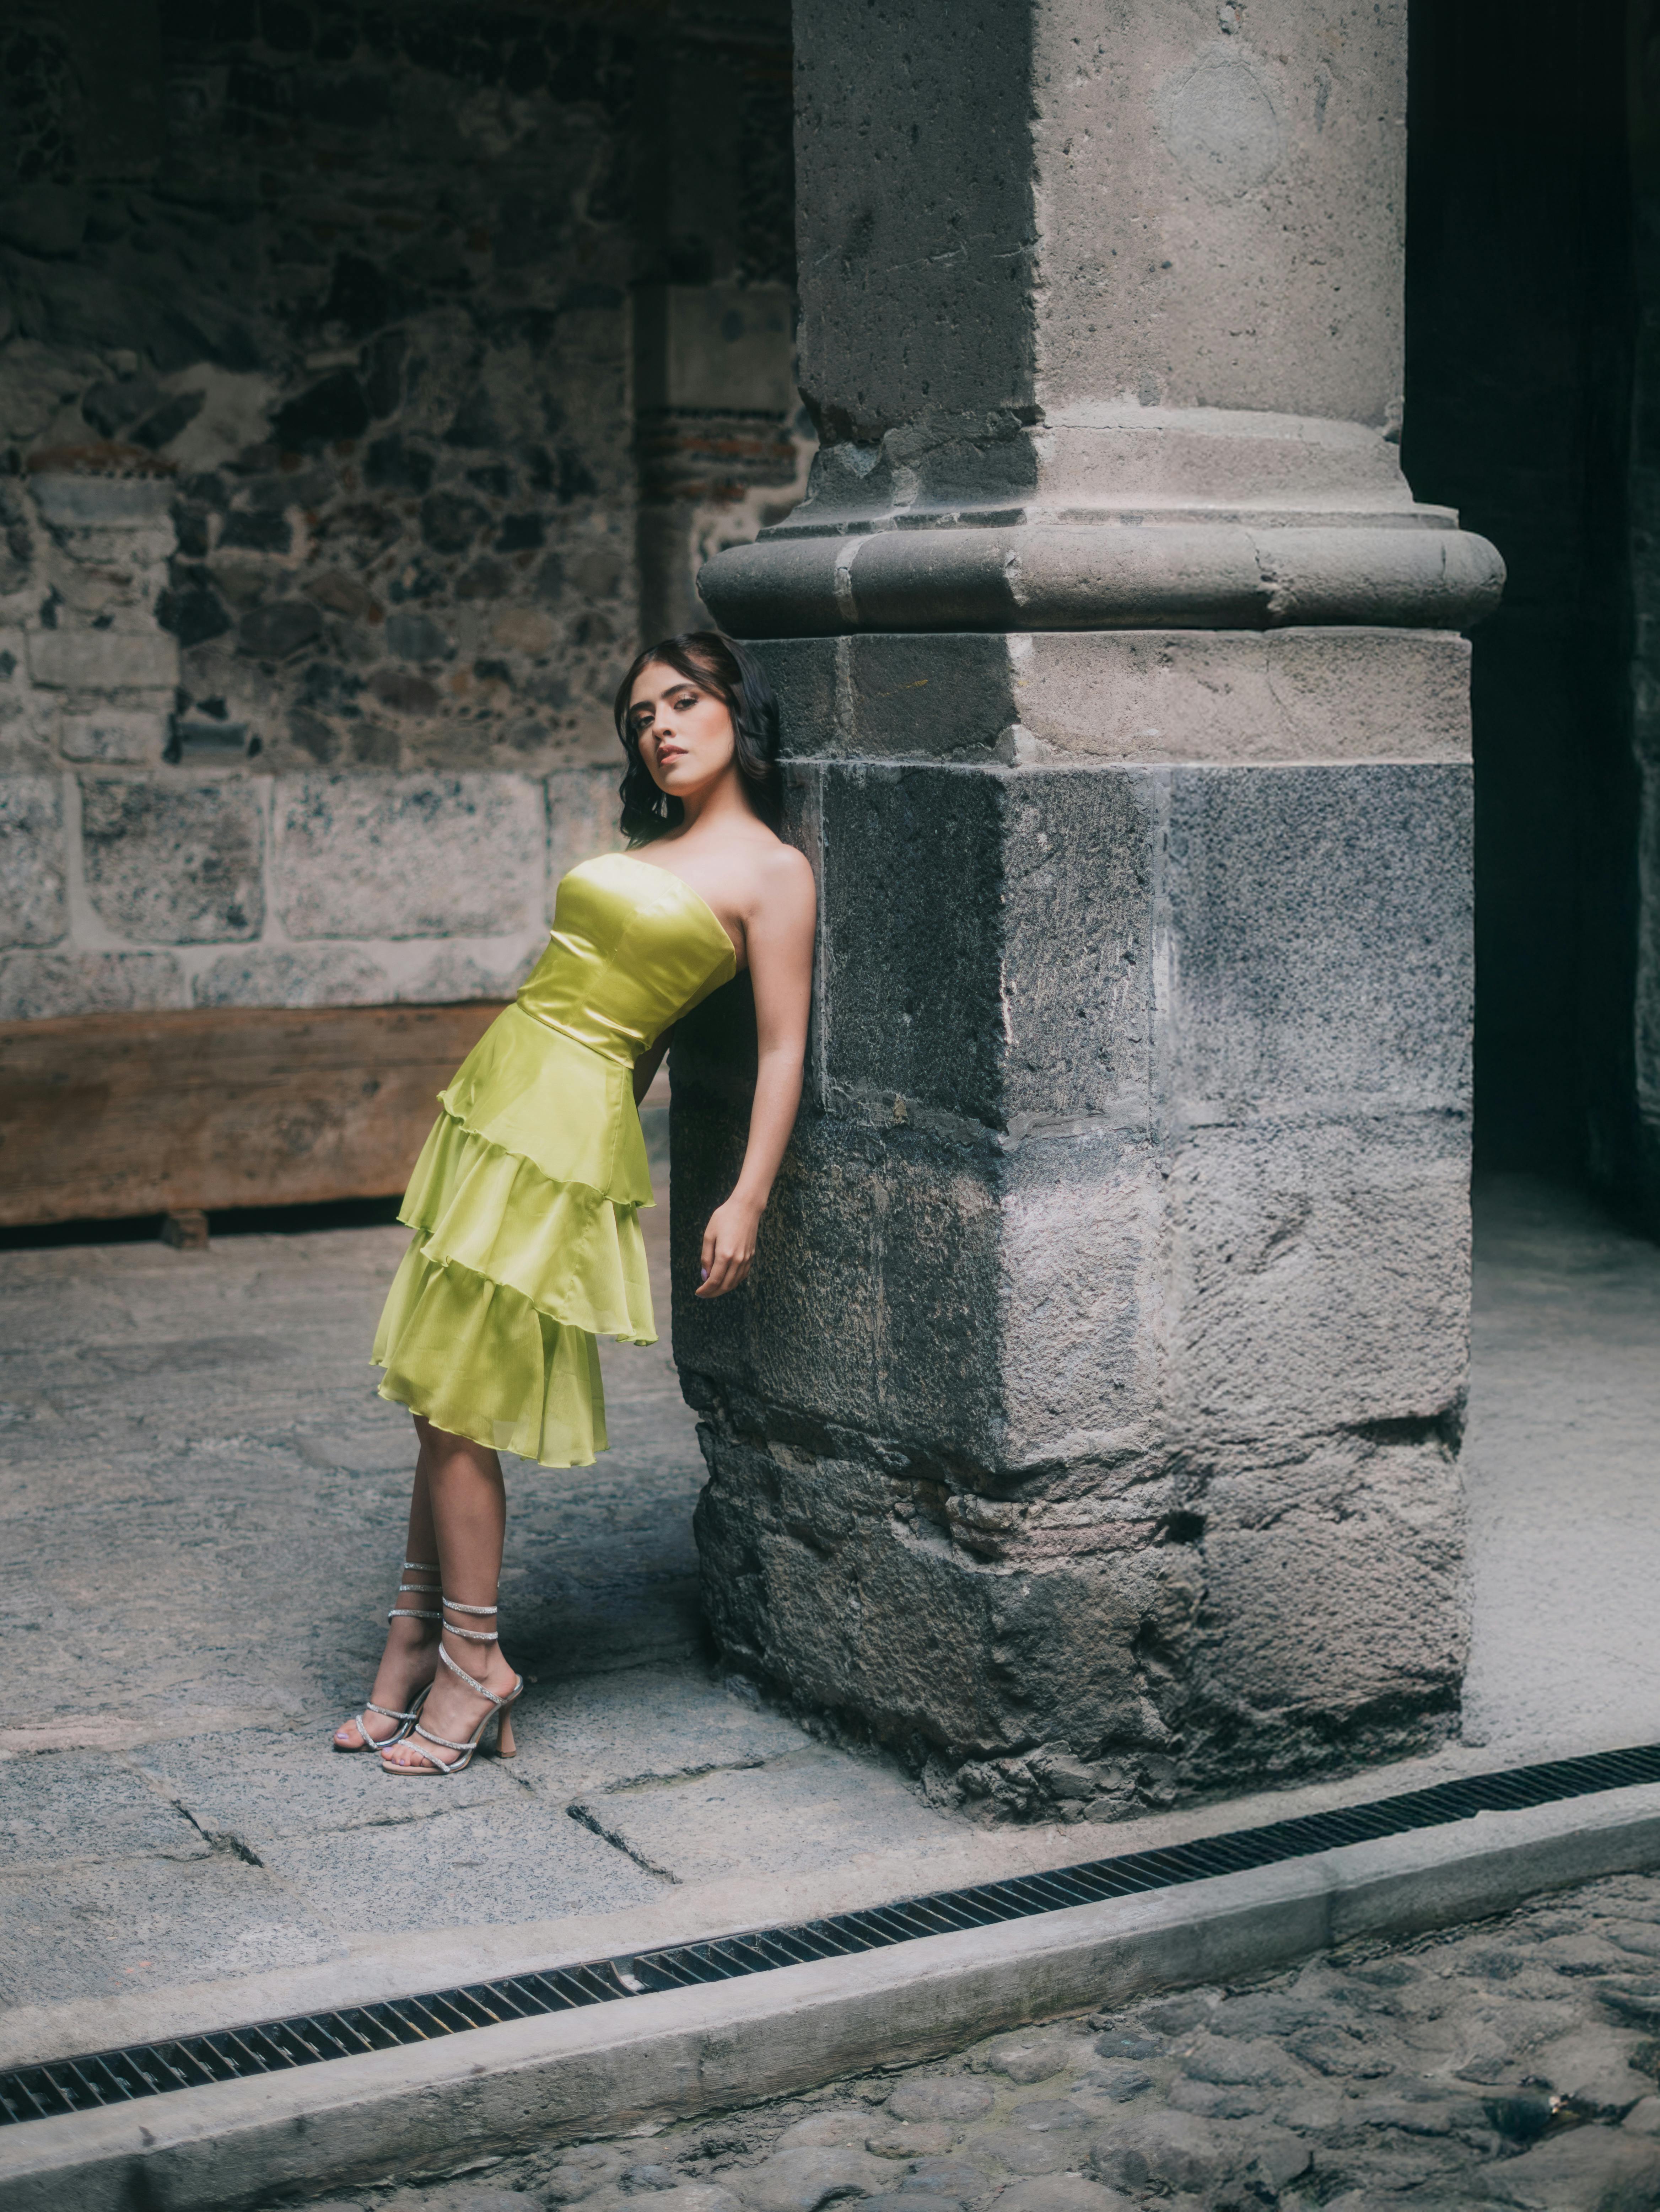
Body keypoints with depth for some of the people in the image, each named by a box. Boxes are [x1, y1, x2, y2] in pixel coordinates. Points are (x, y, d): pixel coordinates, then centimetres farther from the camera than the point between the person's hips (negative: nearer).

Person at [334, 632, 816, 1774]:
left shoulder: (771, 870, -6)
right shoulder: (653, 847, 17)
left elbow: (783, 1046, -9)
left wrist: (748, 1198, -14)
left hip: (566, 1125, -8)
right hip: (497, 1097, 8)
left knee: (458, 1399, -5)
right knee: (442, 1396, 8)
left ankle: (473, 1663, 6)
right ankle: (421, 1639, 17)